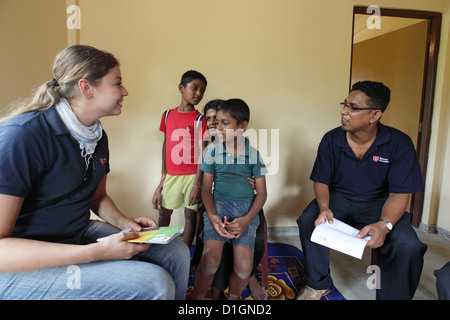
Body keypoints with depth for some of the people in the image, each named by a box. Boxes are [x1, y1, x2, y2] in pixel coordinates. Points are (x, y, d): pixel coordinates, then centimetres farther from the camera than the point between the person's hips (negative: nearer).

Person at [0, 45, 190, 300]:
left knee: (177, 252, -4)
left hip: (81, 234, 8)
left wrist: (124, 222, -4)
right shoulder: (22, 136, -22)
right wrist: (96, 252, -30)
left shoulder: (98, 135, 4)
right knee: (154, 283, -24)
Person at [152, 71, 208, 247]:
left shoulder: (199, 119, -7)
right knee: (164, 212, 14)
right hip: (171, 174, 4)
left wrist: (197, 185, -14)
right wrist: (164, 171, 11)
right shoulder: (168, 115, 5)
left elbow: (201, 153, -10)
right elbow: (165, 143, 12)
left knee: (190, 215, 7)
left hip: (192, 175, -3)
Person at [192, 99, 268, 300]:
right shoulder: (213, 152, 5)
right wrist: (212, 216, -11)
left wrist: (246, 220, -11)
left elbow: (262, 193, 4)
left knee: (244, 266, -18)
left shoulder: (254, 154, 3)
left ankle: (232, 298, 14)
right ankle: (197, 297, 5)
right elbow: (206, 189, 7)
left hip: (246, 209, 0)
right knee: (210, 259, -23)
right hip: (218, 205, 0)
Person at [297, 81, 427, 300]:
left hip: (378, 202, -1)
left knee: (408, 246, -27)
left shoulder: (399, 144, -13)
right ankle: (319, 284, -2)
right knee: (308, 221, -25)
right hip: (339, 198, 2)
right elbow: (321, 181, -4)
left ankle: (392, 296, 2)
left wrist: (384, 224, -34)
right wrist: (324, 208, -26)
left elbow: (400, 193, -15)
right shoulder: (331, 140, -7)